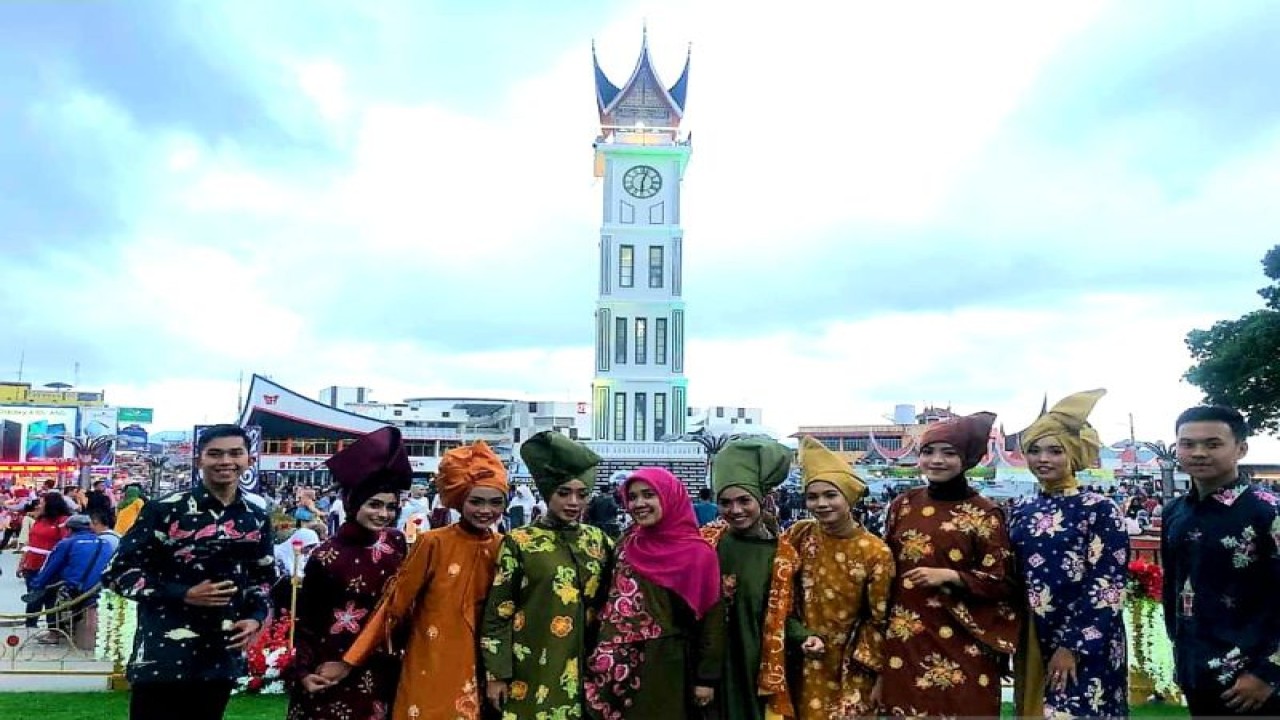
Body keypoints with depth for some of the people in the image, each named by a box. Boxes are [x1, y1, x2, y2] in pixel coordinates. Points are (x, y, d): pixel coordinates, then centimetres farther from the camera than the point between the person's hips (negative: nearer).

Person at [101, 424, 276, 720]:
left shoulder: (256, 516, 6)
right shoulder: (166, 510, -9)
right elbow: (118, 572, -7)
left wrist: (256, 615, 0)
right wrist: (183, 595, -17)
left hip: (222, 657, 4)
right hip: (162, 656, -4)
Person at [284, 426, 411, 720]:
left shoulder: (396, 543, -1)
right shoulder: (326, 555, -13)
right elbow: (304, 619, -6)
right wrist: (301, 672, -12)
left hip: (378, 672, 4)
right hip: (329, 672, -4)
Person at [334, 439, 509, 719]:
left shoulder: (504, 548, -2)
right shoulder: (434, 543, -12)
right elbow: (395, 603, -8)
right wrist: (349, 662, -8)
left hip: (478, 672, 3)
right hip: (431, 672, -3)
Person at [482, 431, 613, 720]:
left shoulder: (599, 541, 5)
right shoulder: (519, 542, -6)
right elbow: (497, 612, -6)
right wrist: (496, 674, -7)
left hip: (584, 670, 3)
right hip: (531, 672, -3)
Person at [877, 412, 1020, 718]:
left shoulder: (985, 513, -6)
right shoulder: (902, 505, 4)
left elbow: (1003, 582, -6)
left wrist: (949, 576, -18)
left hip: (961, 645, -3)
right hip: (905, 640, 3)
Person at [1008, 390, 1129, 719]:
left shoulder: (1100, 510, -9)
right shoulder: (1021, 510, 6)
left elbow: (1109, 586, -13)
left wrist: (1072, 646, -16)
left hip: (1085, 646, -5)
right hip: (1031, 645, 5)